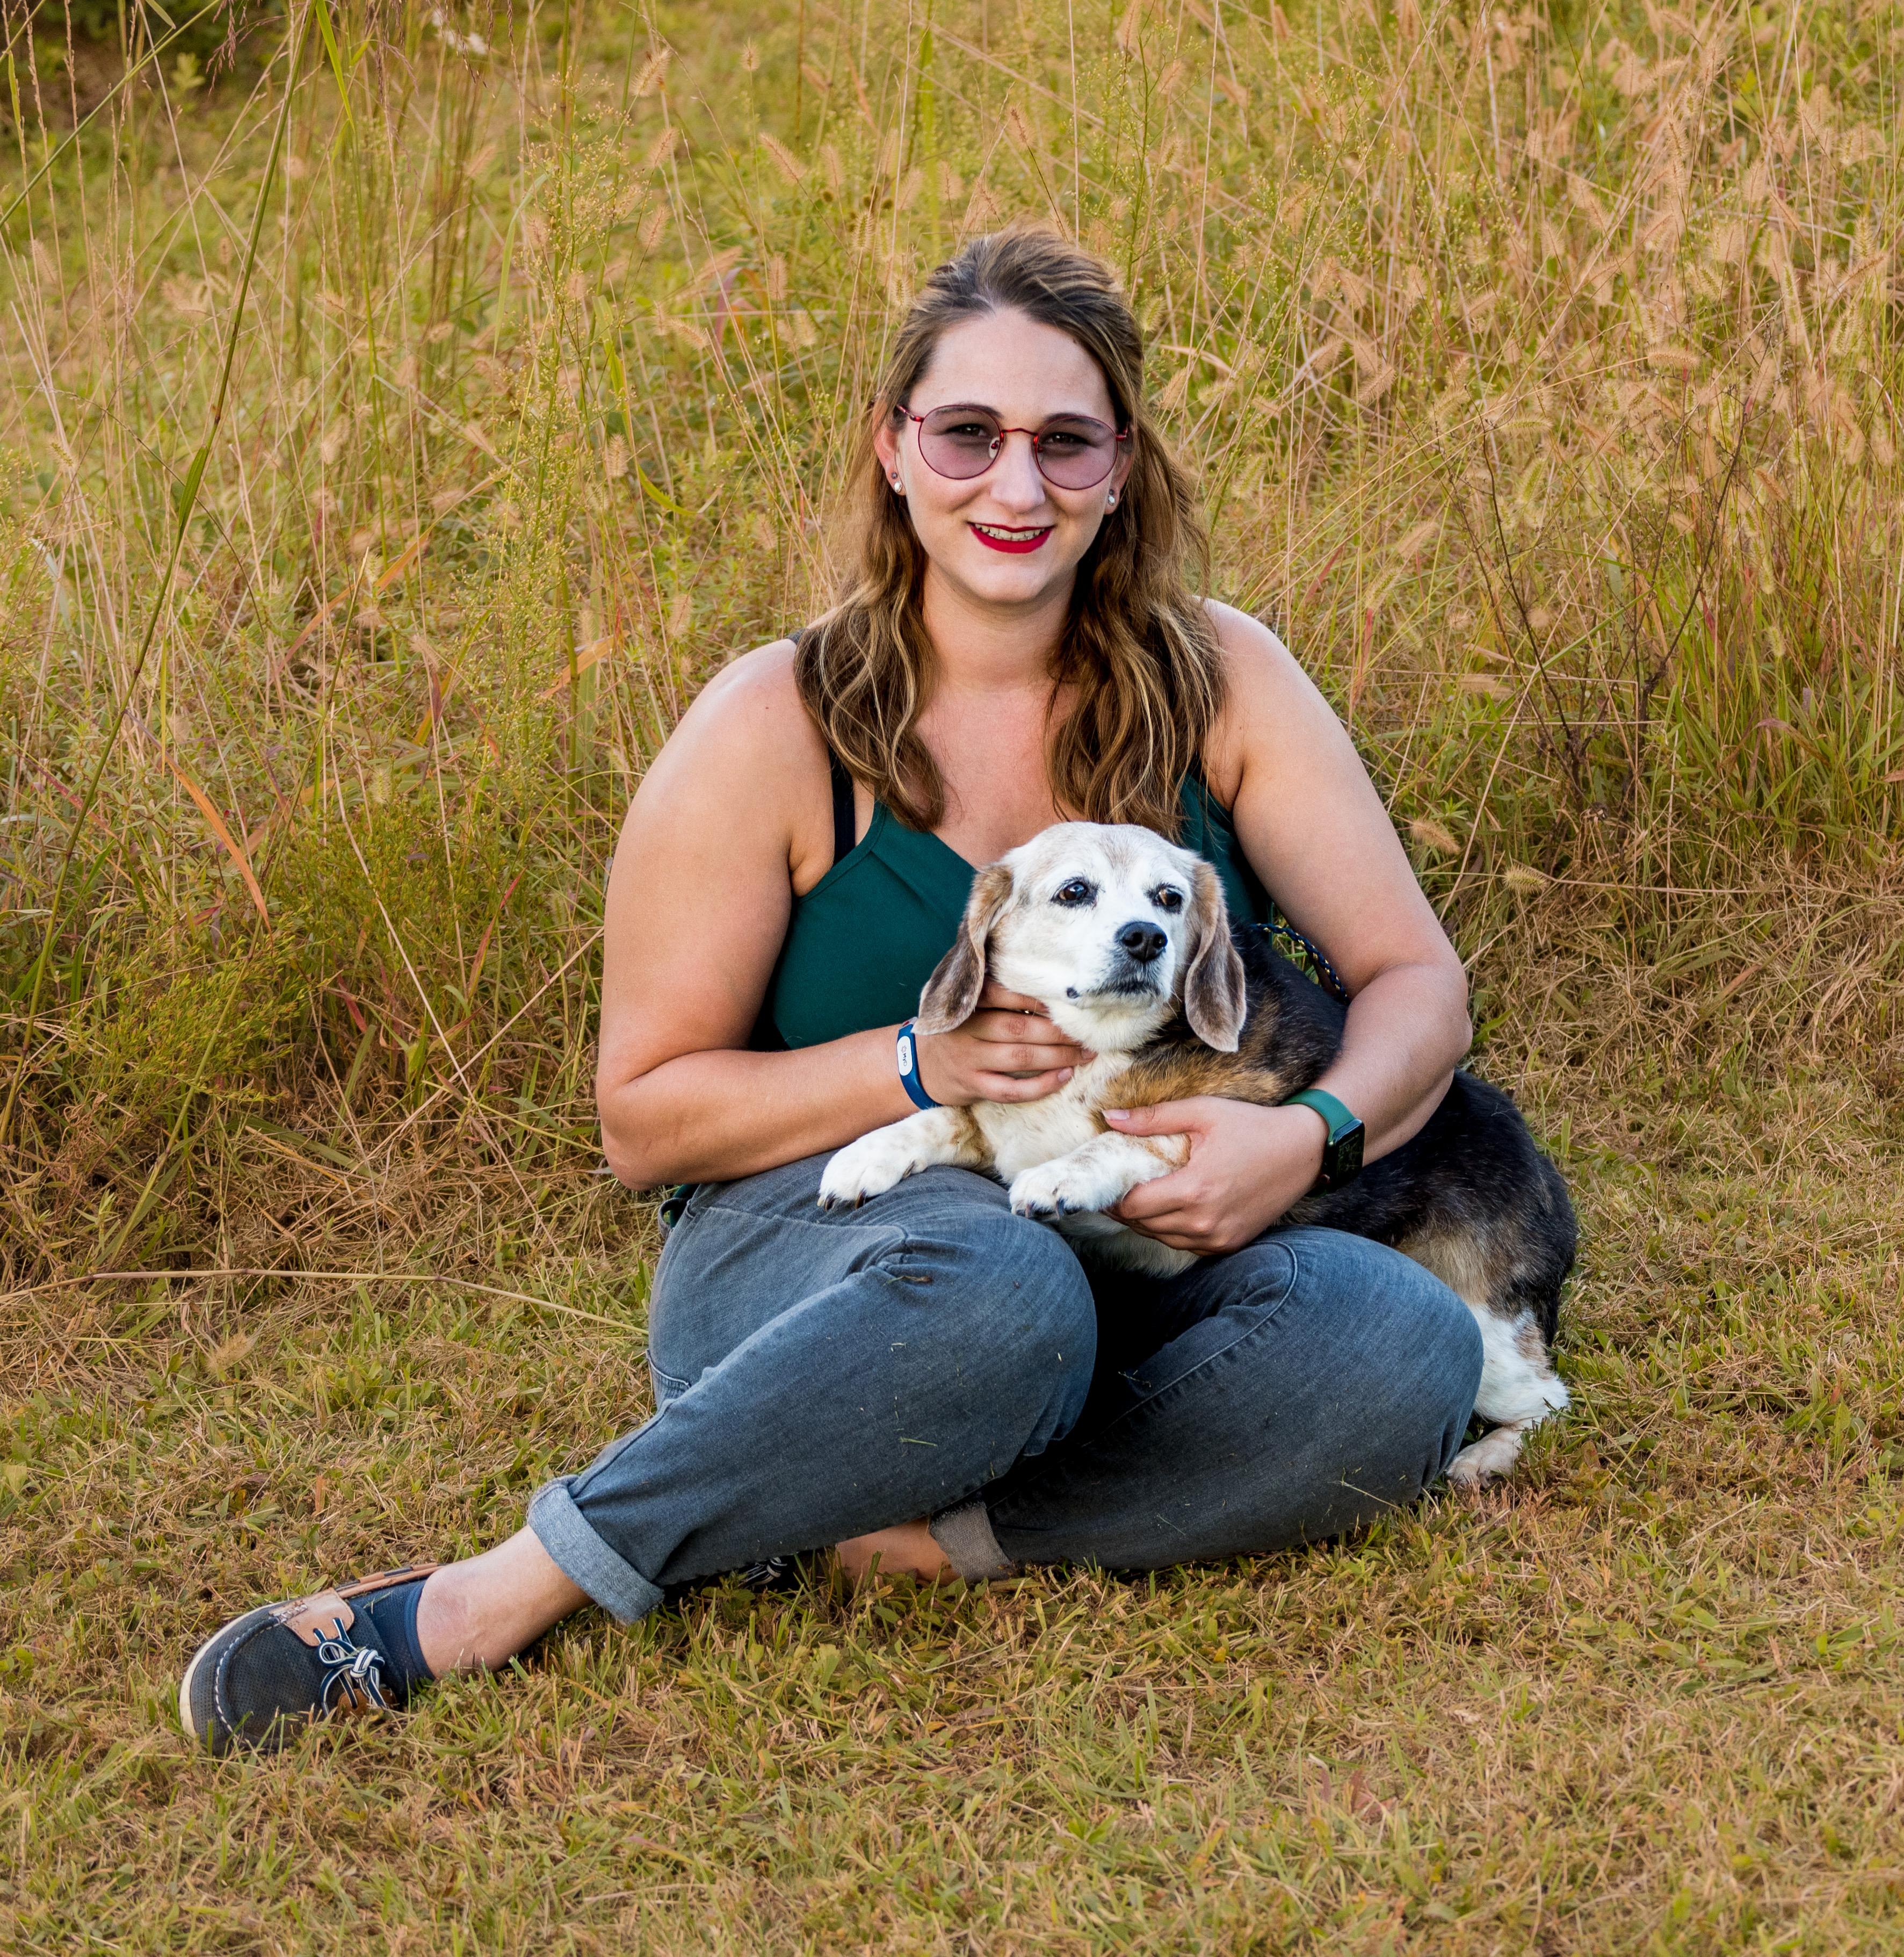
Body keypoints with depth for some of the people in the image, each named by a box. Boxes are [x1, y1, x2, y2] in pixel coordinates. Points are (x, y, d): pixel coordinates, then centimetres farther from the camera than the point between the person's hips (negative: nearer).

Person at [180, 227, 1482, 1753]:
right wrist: (922, 1066, -17)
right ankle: (504, 1598, -29)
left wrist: (1308, 1135, -20)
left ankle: (923, 1540, -23)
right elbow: (645, 1118, -2)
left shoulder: (1216, 682, 3)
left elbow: (1416, 979, 2)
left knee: (1408, 1349, -29)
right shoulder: (780, 730, -5)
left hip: (1144, 1255, 3)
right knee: (995, 1291, -41)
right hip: (807, 1249, -3)